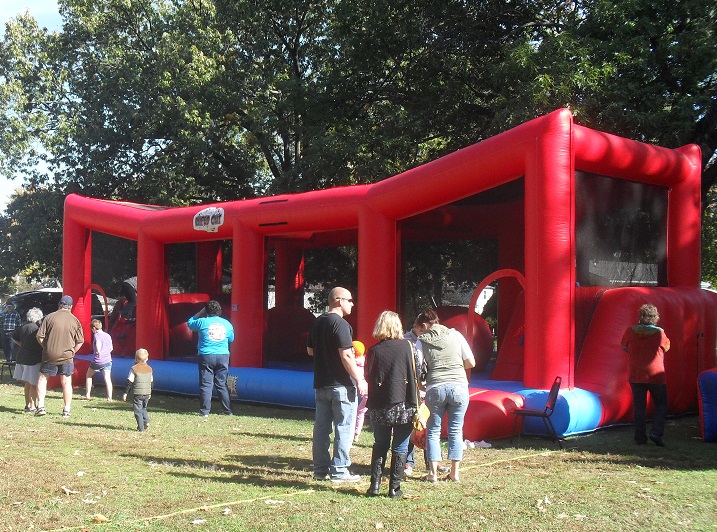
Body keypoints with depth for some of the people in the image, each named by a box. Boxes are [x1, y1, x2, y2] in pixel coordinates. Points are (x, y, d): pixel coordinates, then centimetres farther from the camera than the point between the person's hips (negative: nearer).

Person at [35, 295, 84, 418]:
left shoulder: (50, 317, -4)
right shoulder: (75, 321, -1)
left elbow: (40, 337, -3)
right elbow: (80, 342, 1)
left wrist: (46, 348, 11)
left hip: (50, 355, -1)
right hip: (66, 357, 1)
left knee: (42, 378, 14)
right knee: (66, 383, 8)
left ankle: (40, 406, 7)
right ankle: (67, 410, 10)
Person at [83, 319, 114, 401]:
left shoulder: (96, 335, -6)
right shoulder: (108, 336, 11)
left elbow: (98, 343, -27)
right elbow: (111, 348, 16)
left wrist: (98, 352, -17)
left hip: (97, 361, -4)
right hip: (107, 360, 4)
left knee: (88, 375, 19)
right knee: (107, 378, -1)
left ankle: (87, 395, 24)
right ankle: (109, 398, -10)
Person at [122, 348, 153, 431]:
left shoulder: (134, 369, -9)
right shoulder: (149, 369, 7)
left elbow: (129, 382, -9)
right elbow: (151, 382, 15)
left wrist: (125, 393, -3)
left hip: (137, 394, -5)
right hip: (147, 393, 5)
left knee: (138, 410, 2)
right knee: (143, 408, 22)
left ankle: (141, 428, -1)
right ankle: (146, 421, 3)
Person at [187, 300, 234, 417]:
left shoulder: (203, 322, -5)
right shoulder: (227, 323, 4)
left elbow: (190, 323, 14)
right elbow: (231, 339, 17)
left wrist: (201, 312, 16)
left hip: (206, 356, -3)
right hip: (223, 356, 3)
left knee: (206, 384, 1)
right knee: (222, 384, 11)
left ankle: (204, 411, 1)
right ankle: (228, 410, 12)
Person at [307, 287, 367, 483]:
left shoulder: (317, 323, 11)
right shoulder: (340, 324, -15)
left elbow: (310, 350, 20)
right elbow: (346, 355, -21)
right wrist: (360, 381, -17)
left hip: (321, 384, 8)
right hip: (341, 385, -8)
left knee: (321, 427, 11)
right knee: (343, 428, -1)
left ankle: (320, 469, 18)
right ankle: (339, 471, 2)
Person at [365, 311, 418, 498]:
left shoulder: (373, 351, -1)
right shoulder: (406, 347, -4)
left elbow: (368, 377, 4)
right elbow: (413, 377, -3)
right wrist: (414, 406, 3)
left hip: (379, 407, 2)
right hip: (403, 406, -1)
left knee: (380, 445, 16)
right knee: (400, 448, 8)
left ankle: (375, 484, 12)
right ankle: (394, 488, 9)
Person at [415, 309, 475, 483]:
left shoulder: (422, 341, 3)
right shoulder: (455, 335, 8)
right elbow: (471, 363, 8)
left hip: (435, 388, -1)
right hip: (459, 387, 1)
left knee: (433, 430, 11)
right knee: (456, 430, 11)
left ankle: (433, 472, 8)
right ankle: (455, 472, 13)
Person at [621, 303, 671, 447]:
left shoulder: (630, 331, -6)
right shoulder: (659, 333, -12)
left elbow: (624, 347, 10)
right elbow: (666, 348, 7)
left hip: (635, 376, 2)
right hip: (656, 375, -2)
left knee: (639, 406, 9)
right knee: (661, 404, 12)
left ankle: (640, 437, 10)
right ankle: (656, 432, -4)